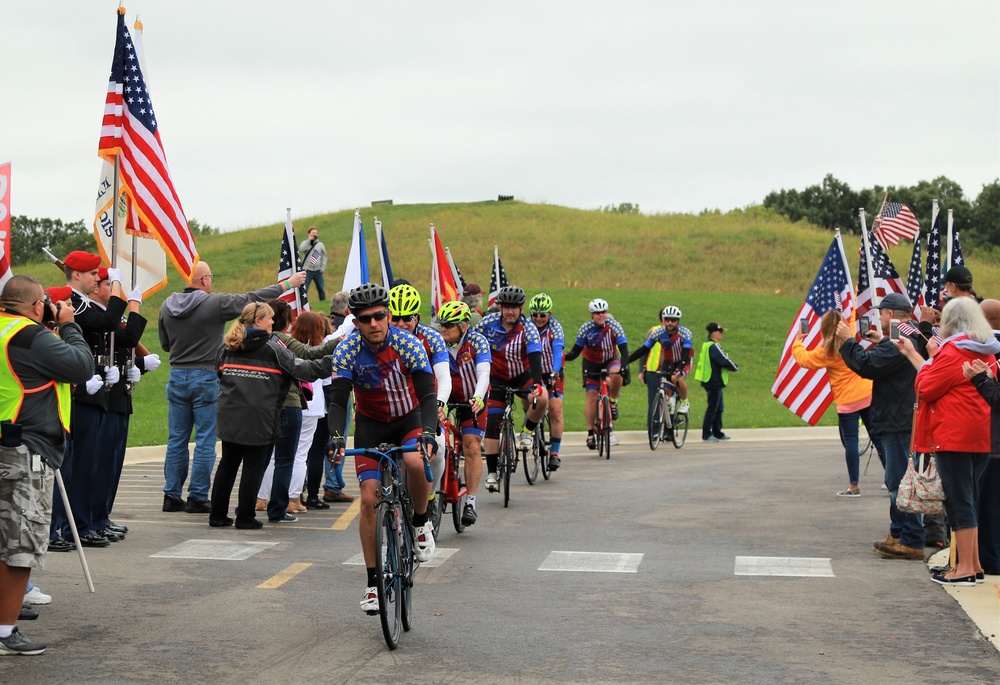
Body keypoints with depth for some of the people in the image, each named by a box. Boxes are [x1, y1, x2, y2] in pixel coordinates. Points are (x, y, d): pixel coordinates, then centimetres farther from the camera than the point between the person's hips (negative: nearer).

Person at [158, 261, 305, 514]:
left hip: (177, 377, 5)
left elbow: (164, 344, 14)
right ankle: (197, 498, 2)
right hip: (206, 378, -5)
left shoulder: (167, 307, 4)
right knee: (205, 441, 1)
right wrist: (288, 284, 7)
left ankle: (172, 496, 13)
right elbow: (253, 299, -3)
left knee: (176, 439, 11)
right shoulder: (216, 303, -11)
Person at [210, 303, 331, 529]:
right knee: (254, 466, 3)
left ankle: (217, 515, 15)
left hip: (229, 415, 5)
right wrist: (330, 363, 2)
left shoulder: (228, 347, 12)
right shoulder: (272, 347, -4)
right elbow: (300, 368, -5)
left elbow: (218, 373, 18)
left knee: (227, 464, 13)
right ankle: (245, 517, 5)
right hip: (258, 418, -5)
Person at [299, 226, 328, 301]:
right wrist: (309, 240, -14)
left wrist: (323, 268, -1)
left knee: (321, 288, 8)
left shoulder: (320, 245, 11)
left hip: (318, 271, 3)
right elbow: (301, 249, -16)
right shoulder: (305, 243, 6)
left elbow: (324, 256, 11)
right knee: (304, 288, -8)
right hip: (307, 270, -3)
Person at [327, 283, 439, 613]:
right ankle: (373, 582, 1)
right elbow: (338, 400, -23)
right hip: (370, 425, 1)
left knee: (416, 462, -34)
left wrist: (428, 433, -44)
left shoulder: (408, 344, -23)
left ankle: (421, 523, -4)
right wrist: (336, 437, -41)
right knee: (369, 498, -10)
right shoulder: (347, 350, -20)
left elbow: (427, 395, -27)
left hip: (409, 418, -1)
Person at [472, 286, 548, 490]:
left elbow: (535, 358, -31)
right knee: (492, 424, -9)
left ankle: (527, 431, -2)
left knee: (542, 398, -30)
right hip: (496, 378, 1)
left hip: (522, 375, -1)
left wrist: (536, 384, -46)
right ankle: (491, 473, -2)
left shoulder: (528, 328, -20)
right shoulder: (488, 322, -16)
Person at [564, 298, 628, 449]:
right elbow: (576, 350, -17)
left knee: (616, 374, -35)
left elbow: (624, 350, -27)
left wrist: (624, 367, -43)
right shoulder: (585, 329, -20)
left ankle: (613, 403, -9)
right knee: (591, 396, -9)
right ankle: (590, 432, -2)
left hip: (610, 360, 0)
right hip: (591, 363, 0)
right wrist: (566, 356, -39)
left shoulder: (614, 326, -22)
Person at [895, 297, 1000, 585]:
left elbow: (927, 387, -10)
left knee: (959, 500, -4)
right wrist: (912, 354, 22)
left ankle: (965, 568, -1)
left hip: (953, 436, -8)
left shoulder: (952, 351, -13)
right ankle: (974, 564, 19)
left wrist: (927, 360, 4)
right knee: (970, 499, 15)